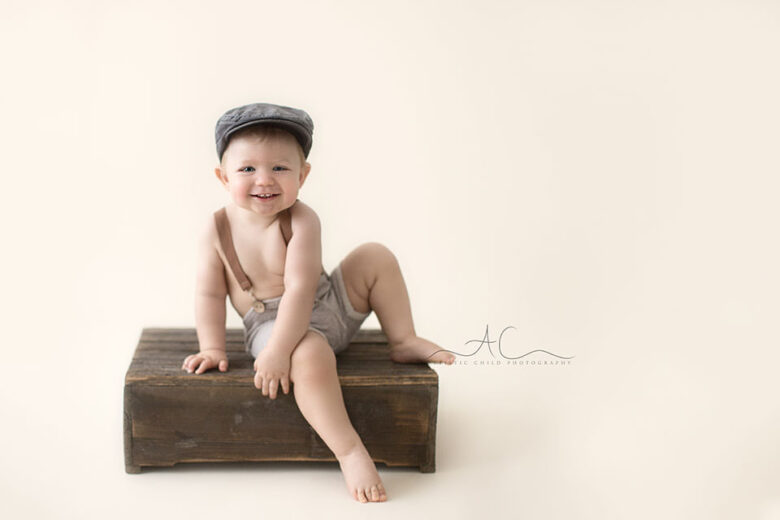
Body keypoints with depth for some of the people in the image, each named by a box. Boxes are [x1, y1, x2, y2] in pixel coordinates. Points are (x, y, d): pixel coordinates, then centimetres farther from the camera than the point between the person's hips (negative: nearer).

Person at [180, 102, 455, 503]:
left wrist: (276, 351, -34)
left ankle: (403, 343, 7)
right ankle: (349, 452, -30)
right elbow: (209, 294, -5)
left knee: (376, 257, -7)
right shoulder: (218, 229, -11)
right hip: (269, 323, -2)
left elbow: (300, 289, -27)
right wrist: (212, 349, -13)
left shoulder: (301, 221, -19)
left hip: (327, 305, 3)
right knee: (310, 355, -36)